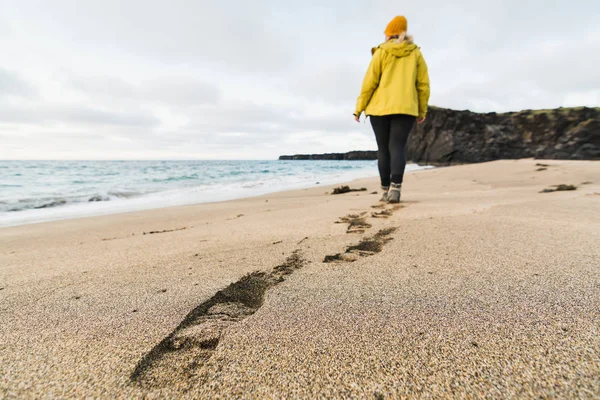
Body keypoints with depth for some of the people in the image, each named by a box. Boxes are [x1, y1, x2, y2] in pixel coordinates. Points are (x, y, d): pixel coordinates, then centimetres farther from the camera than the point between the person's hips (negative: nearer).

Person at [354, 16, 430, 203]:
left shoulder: (381, 52, 5)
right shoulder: (416, 53, 12)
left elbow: (369, 82, -2)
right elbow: (423, 84, 9)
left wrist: (359, 108, 3)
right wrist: (422, 111, 16)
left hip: (380, 107, -1)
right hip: (405, 108, 1)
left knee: (383, 149, 5)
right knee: (398, 147, -5)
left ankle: (386, 190, 7)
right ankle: (395, 188, -23)